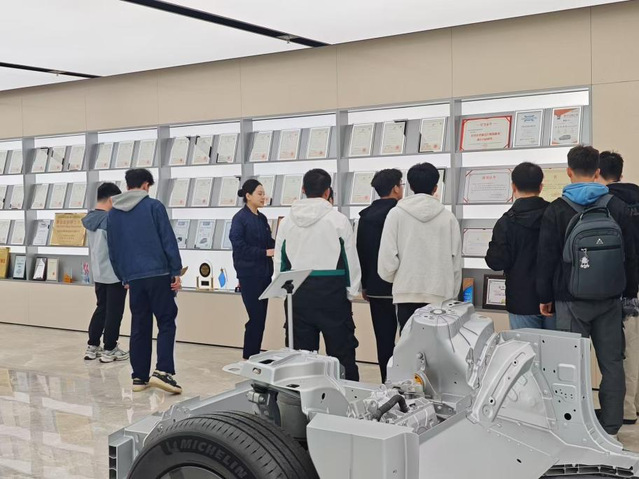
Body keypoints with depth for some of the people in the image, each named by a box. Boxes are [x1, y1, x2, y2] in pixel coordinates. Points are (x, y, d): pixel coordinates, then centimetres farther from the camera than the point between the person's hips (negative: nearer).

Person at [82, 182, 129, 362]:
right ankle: (110, 350, 8)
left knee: (101, 308, 18)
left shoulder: (89, 219, 7)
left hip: (98, 273, 8)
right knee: (114, 312, 2)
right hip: (115, 274, -8)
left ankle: (92, 347, 22)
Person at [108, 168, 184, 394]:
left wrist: (123, 277, 25)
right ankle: (163, 371, -13)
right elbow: (168, 240, -6)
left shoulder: (113, 213, 12)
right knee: (166, 322, 1)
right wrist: (176, 272, -3)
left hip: (133, 277, 4)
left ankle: (139, 376, 13)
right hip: (158, 274, -4)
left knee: (139, 327, 11)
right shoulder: (153, 206, -2)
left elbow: (113, 250, 16)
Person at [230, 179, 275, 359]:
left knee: (261, 317, 9)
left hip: (264, 272, 7)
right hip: (249, 273, -7)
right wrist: (265, 252, -20)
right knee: (255, 316, -5)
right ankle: (248, 356, 7)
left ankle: (255, 355, 19)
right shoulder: (240, 218, -10)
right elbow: (239, 247, -17)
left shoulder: (262, 218, 12)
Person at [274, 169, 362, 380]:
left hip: (299, 293, 3)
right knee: (342, 352, 4)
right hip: (331, 292, -3)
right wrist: (351, 293, 8)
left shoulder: (287, 222, 3)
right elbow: (351, 259, -3)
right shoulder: (338, 220, -7)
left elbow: (280, 261, 8)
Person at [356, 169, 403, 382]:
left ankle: (387, 381, 12)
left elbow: (360, 251, 8)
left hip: (376, 287, 4)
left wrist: (364, 284, 16)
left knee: (384, 339, 8)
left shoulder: (365, 216, 4)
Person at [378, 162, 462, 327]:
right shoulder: (448, 217, 2)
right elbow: (456, 259, 5)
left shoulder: (396, 214, -3)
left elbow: (388, 255, -5)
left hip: (407, 292, -1)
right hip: (440, 294, 1)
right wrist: (453, 295, 16)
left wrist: (390, 277, 17)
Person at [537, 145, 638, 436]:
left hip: (572, 300, -3)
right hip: (610, 300, 3)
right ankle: (610, 428, 16)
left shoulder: (557, 210, -6)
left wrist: (545, 297, 5)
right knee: (612, 363, 10)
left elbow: (546, 258, -4)